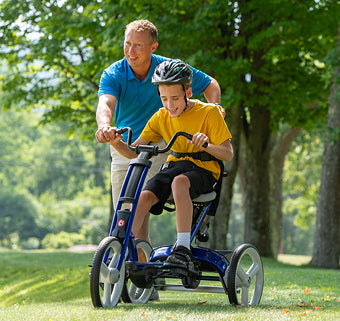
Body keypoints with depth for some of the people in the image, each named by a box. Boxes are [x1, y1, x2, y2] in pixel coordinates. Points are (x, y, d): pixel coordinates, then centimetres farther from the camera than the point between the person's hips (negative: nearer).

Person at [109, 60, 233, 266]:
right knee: (145, 196, -25)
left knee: (179, 182, -38)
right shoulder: (161, 117, 4)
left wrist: (206, 145, -33)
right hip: (173, 165, 4)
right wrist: (117, 143, -20)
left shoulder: (209, 112, -9)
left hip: (203, 170, -4)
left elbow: (228, 154, -12)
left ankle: (183, 247, -41)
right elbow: (134, 152, 2)